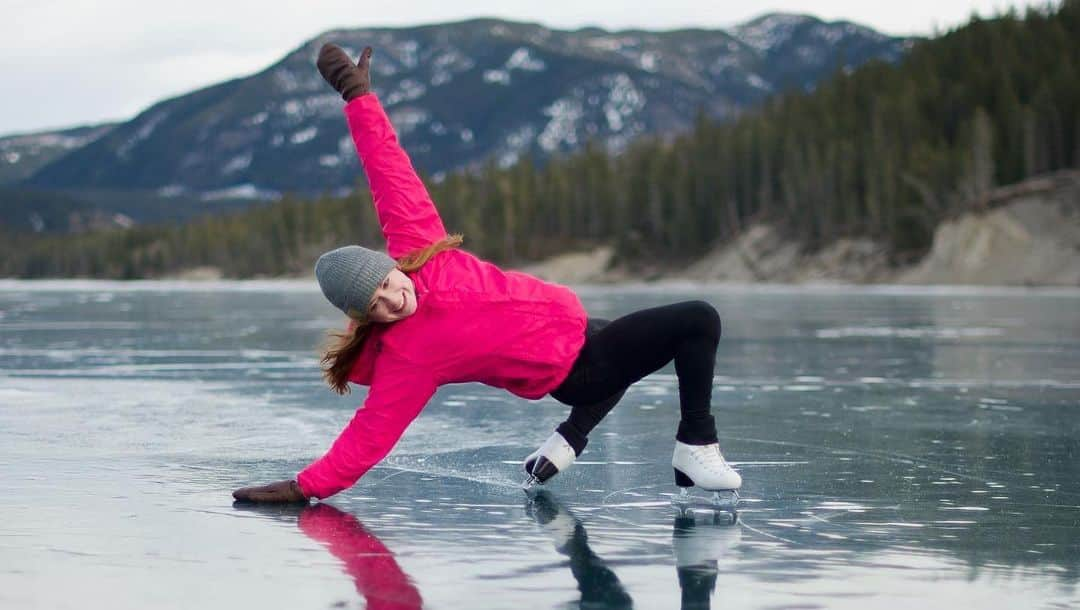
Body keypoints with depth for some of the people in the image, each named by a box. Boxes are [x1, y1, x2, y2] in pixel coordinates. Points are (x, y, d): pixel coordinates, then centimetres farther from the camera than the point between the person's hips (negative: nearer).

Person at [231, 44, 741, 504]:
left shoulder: (414, 245, -14)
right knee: (699, 320, -13)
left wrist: (358, 97, -19)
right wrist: (307, 486, -33)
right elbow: (370, 433, -27)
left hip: (573, 324, 8)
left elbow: (391, 172, -15)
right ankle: (696, 445, -4)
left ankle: (568, 441, 36)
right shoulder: (402, 358, -26)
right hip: (574, 370, -8)